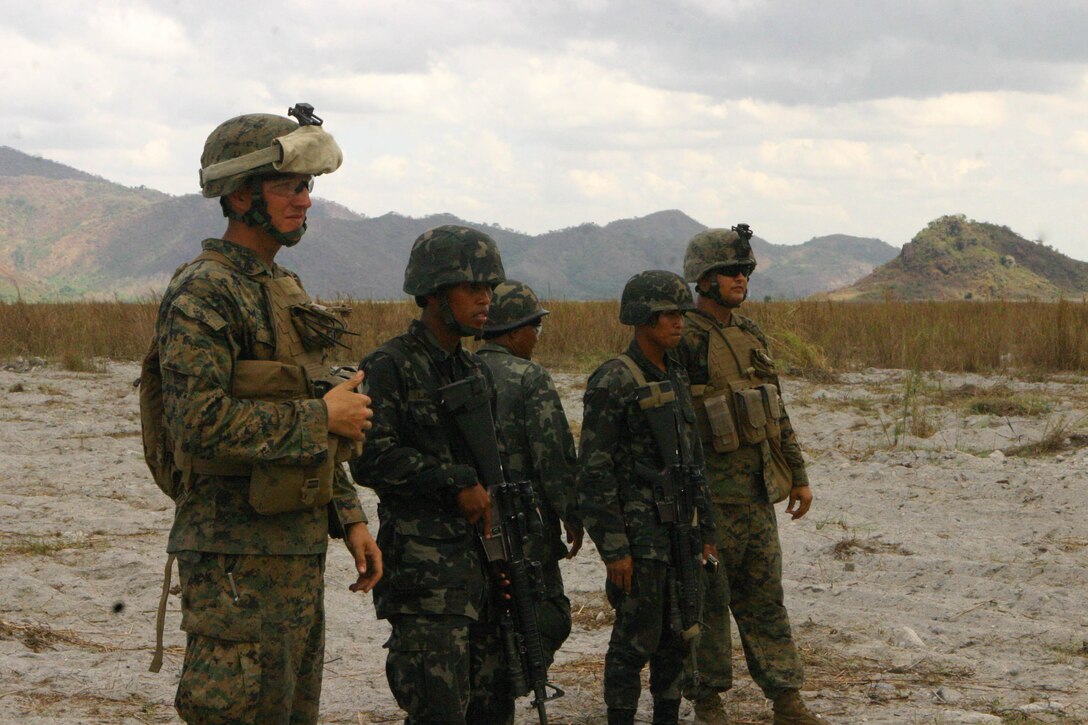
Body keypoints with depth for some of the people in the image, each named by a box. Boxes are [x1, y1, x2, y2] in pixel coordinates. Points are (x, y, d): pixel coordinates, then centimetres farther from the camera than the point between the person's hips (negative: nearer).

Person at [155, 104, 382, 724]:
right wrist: (322, 415, -18)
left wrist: (350, 519, 15)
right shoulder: (203, 294, -13)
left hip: (300, 546, 9)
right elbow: (200, 422, -25)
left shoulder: (288, 290, 16)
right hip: (238, 556, -9)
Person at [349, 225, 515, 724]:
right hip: (424, 569, -8)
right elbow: (372, 459, -18)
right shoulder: (391, 367, -8)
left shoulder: (476, 372, 17)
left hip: (481, 558, 8)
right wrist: (457, 483, -15)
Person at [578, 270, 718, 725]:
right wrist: (613, 547, -17)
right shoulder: (612, 383, -12)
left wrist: (705, 529, 18)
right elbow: (594, 471, -14)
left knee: (679, 635, 11)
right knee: (637, 638, -2)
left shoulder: (675, 377, 12)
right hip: (639, 533, -7)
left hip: (680, 531, 7)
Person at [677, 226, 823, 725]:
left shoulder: (750, 335, 14)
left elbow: (776, 413, 20)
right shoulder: (684, 340, -12)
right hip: (712, 492, -7)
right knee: (709, 598, 3)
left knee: (765, 595, 9)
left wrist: (798, 475, 19)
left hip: (758, 489, 7)